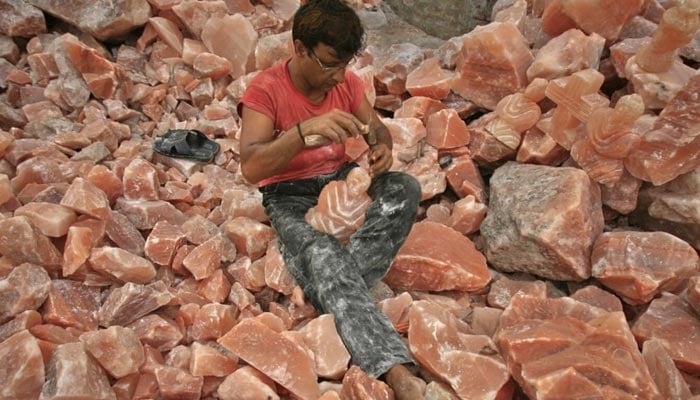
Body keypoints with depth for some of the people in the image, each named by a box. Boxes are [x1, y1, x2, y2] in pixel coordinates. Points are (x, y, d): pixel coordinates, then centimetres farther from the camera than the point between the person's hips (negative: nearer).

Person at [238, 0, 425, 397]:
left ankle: (335, 292, -28)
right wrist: (306, 129, -39)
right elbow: (251, 167, -25)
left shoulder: (347, 81, 2)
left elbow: (379, 129, 11)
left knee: (406, 188, -23)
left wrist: (383, 148, -16)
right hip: (290, 194, -5)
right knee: (325, 257, -34)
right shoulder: (265, 90, -14)